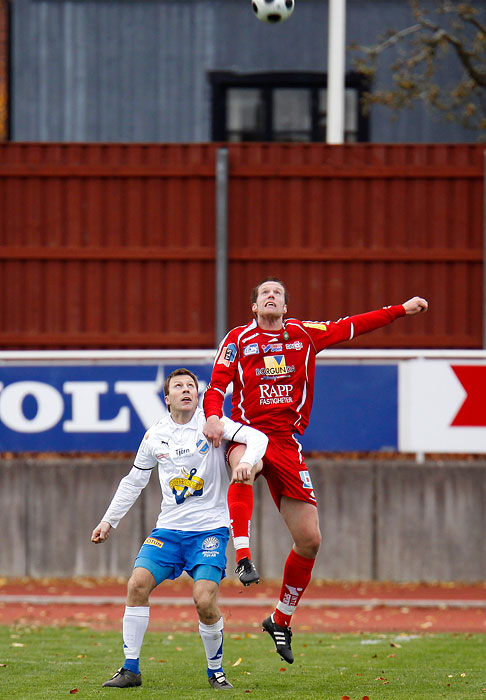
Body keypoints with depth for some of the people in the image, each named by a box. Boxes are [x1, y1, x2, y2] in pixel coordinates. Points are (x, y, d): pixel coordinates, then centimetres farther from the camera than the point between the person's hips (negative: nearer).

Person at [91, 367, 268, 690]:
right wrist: (109, 520, 19)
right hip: (169, 528, 4)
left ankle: (216, 670, 5)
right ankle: (131, 669, -3)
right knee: (138, 583, -14)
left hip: (210, 528, -4)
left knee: (205, 600, -18)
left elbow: (257, 437, -13)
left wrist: (247, 461, -34)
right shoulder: (155, 436, 8)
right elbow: (133, 481, 20)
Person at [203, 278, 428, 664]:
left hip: (287, 443, 3)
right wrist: (213, 416, -21)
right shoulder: (238, 339, 6)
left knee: (309, 540, 0)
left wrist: (401, 310, 22)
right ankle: (243, 556, -47)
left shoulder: (304, 334, 13)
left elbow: (351, 326, 21)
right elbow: (217, 385, -1)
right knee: (243, 471, -43)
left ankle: (281, 620, 18)